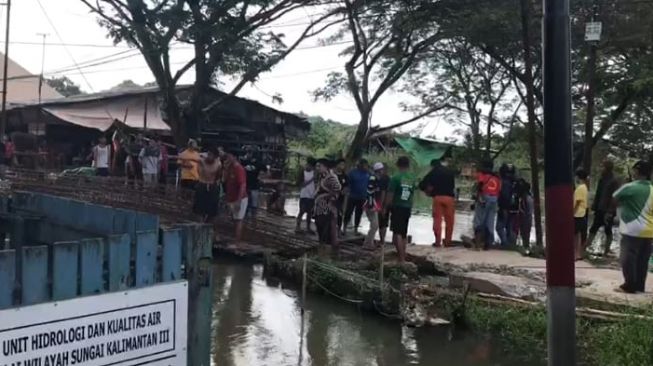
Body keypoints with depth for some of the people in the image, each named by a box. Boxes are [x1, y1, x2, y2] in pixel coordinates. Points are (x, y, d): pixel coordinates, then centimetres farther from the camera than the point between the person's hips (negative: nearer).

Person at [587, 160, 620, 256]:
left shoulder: (614, 182, -12)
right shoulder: (602, 180, 11)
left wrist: (609, 212, -22)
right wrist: (594, 207, 10)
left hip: (607, 211, -7)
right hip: (600, 210, 7)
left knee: (608, 231, 2)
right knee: (593, 229, 6)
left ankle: (606, 251, 8)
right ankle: (586, 247, 7)